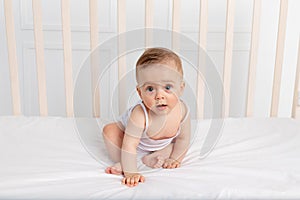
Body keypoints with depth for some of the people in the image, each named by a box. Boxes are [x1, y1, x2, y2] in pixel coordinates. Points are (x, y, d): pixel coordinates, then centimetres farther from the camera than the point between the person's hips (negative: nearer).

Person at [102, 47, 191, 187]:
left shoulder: (182, 110, -33)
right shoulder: (140, 115, -45)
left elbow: (183, 138, -15)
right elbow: (129, 145, -42)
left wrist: (175, 159, -14)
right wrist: (131, 172, -44)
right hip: (130, 134, -4)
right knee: (109, 130, -26)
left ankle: (150, 159, -13)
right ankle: (123, 164, -16)